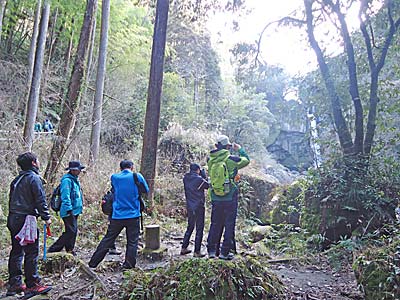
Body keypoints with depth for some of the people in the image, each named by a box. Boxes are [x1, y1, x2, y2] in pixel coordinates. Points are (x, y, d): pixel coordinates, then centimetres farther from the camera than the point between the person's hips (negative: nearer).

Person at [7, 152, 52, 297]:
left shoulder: (17, 179, 15)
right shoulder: (34, 178, -11)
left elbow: (12, 199, 18)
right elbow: (40, 200, -14)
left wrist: (13, 216, 22)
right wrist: (46, 217, -7)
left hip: (13, 218, 9)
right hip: (26, 219, -9)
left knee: (16, 251, 13)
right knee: (31, 252, -2)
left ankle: (14, 284, 20)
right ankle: (32, 285, 4)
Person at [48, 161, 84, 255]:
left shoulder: (75, 179, 16)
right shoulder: (67, 180, -15)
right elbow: (65, 196, -22)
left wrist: (81, 205, 24)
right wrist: (69, 208, -25)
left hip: (75, 211, 10)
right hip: (69, 211, -10)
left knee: (73, 231, 14)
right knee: (71, 231, -9)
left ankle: (70, 250, 24)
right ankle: (54, 249, 0)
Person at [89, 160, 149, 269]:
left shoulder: (114, 177, 2)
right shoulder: (137, 177, -3)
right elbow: (146, 190, 8)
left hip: (117, 216, 3)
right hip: (133, 215, -2)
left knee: (107, 240, 12)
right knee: (132, 242, 8)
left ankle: (92, 263, 20)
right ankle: (128, 265, 11)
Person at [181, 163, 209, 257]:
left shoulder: (186, 178, 2)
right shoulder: (199, 179, -15)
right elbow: (208, 186, -1)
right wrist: (204, 175, 5)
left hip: (189, 207, 6)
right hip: (199, 207, -6)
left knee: (189, 228, 20)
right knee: (199, 229, 3)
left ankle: (184, 248, 24)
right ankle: (197, 252, 5)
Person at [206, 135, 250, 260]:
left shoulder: (210, 160, -2)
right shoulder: (231, 159, -13)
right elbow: (246, 160, 3)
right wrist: (240, 149, 19)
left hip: (215, 198, 4)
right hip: (230, 197, -4)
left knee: (215, 223, 14)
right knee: (229, 224, 7)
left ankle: (211, 250, 18)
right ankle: (225, 252, 11)